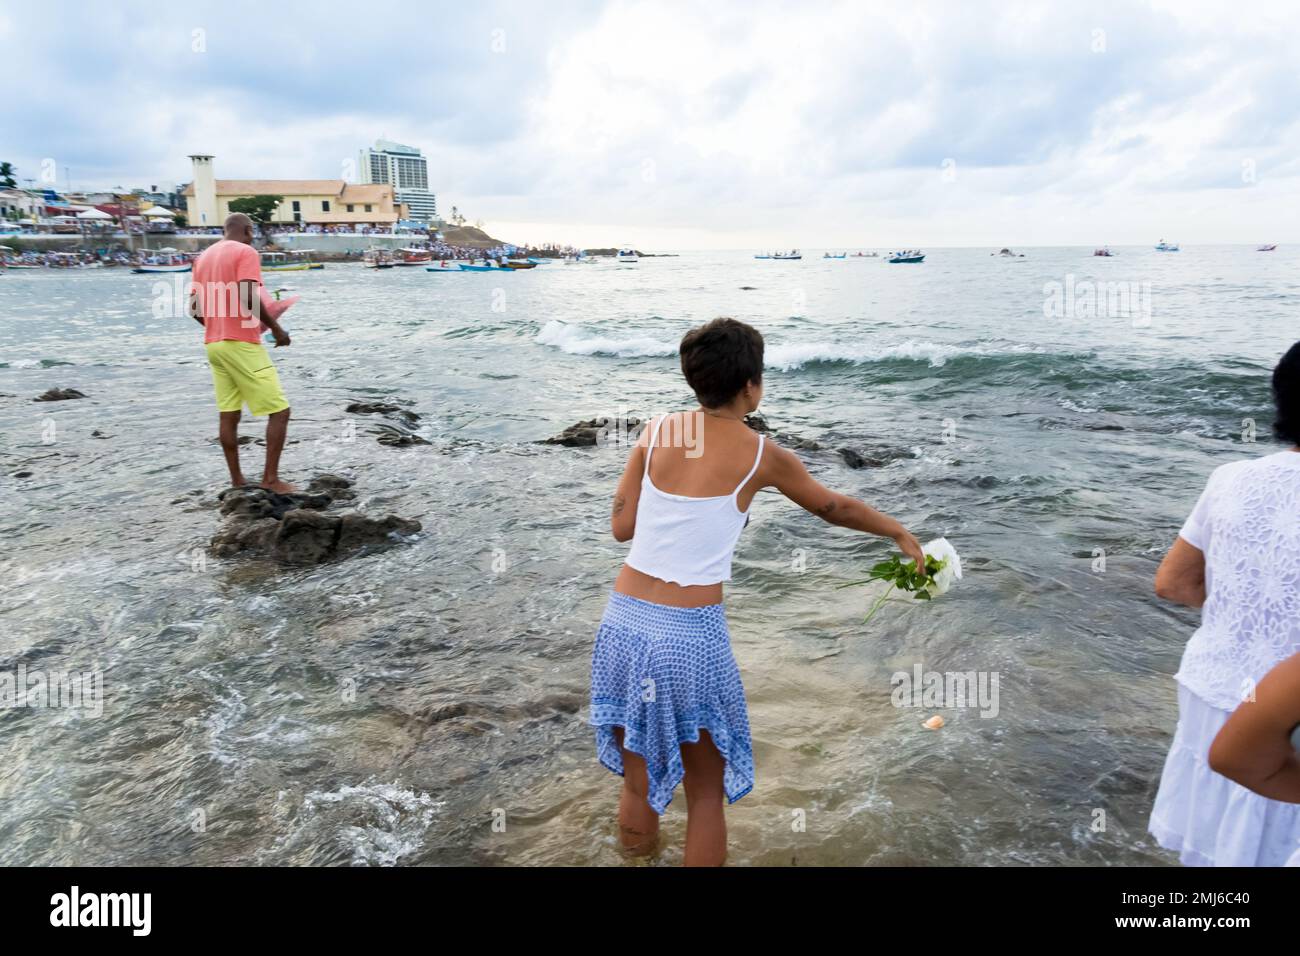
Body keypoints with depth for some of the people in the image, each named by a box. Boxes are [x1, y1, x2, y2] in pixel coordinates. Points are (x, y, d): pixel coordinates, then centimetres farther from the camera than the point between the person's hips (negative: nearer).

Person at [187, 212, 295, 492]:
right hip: (242, 344, -8)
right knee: (279, 410, -3)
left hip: (213, 344, 8)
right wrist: (277, 329, -10)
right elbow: (249, 300, -21)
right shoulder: (246, 252, -7)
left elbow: (195, 308, 14)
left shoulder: (203, 257, 16)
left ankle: (237, 481, 11)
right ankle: (270, 478, -6)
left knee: (229, 416, 9)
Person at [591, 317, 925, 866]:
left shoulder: (656, 432, 4)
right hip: (690, 635, -4)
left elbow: (621, 526, 6)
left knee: (637, 786, 22)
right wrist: (900, 534, 30)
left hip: (623, 622, 4)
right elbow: (835, 509, 13)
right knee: (705, 795, 17)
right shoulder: (761, 456, -2)